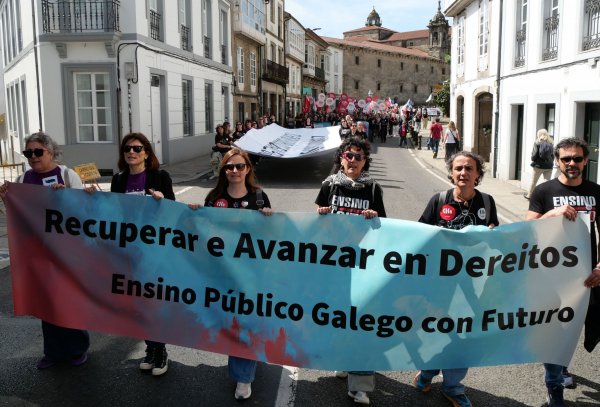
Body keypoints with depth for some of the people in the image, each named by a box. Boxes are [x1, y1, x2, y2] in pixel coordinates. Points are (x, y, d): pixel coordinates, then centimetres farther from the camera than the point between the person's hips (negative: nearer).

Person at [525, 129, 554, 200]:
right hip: (549, 166, 2)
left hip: (539, 165, -2)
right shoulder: (550, 144, 3)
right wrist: (550, 162, 12)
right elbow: (553, 155, 2)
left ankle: (529, 195, 30)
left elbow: (534, 154, -11)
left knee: (533, 182, 14)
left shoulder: (537, 142, -7)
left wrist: (533, 160, 8)